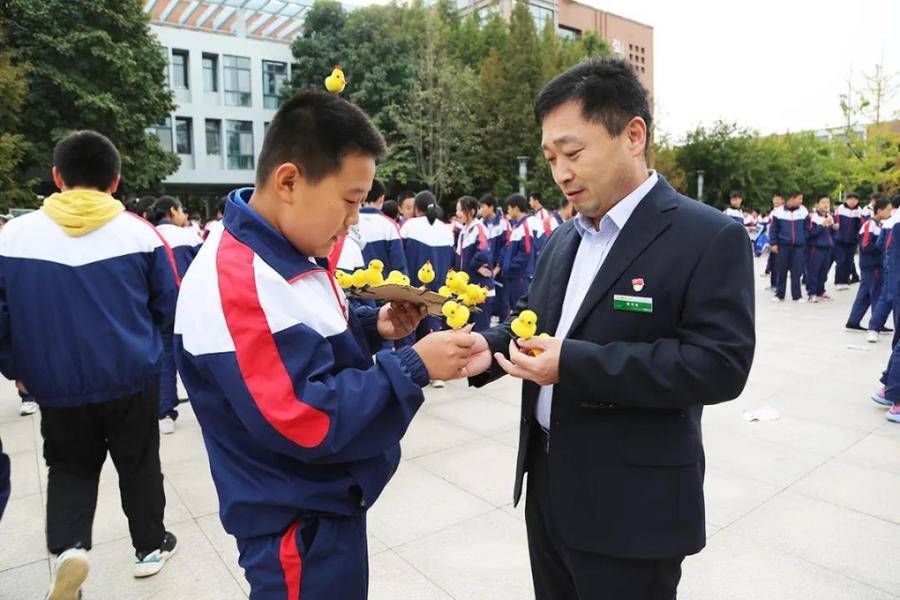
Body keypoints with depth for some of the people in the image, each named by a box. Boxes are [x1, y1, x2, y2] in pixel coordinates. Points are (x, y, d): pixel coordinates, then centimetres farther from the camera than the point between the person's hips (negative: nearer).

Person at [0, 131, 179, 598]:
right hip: (133, 378, 0)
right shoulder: (139, 231, -10)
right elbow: (170, 308, -3)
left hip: (57, 386, 1)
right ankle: (150, 546, 31)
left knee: (69, 468, 21)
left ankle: (68, 547, 2)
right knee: (139, 464, 17)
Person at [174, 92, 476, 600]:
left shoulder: (285, 255, 3)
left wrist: (372, 327, -3)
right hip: (299, 527, -9)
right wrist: (415, 367, -27)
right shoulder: (236, 285, -29)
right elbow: (308, 421, -31)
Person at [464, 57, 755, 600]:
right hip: (548, 483, 7)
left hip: (631, 509, -6)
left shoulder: (712, 238, -14)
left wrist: (574, 364, -27)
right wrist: (492, 346, -6)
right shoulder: (563, 240, 8)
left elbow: (721, 364, -22)